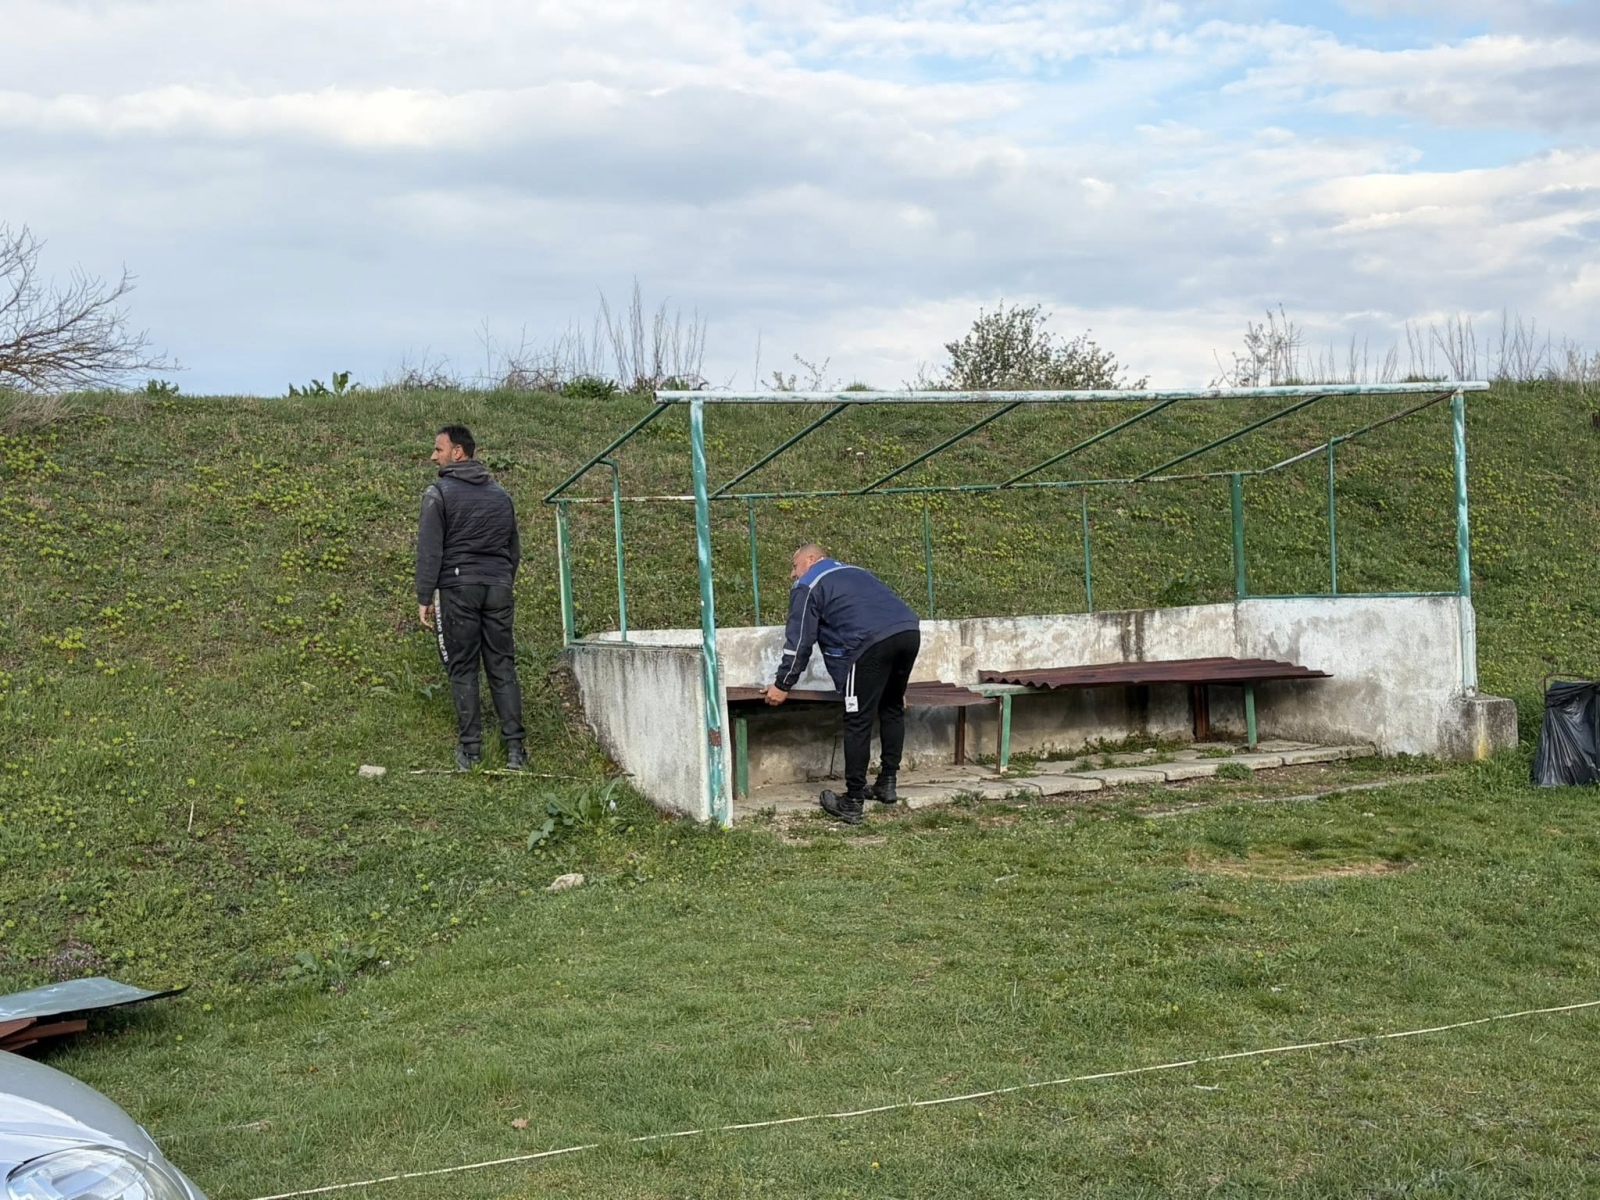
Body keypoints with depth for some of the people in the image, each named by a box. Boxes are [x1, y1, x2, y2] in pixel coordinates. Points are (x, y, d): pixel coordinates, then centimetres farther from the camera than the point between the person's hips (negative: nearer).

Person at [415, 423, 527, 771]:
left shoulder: (439, 493, -2)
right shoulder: (500, 494, 15)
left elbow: (429, 550, -6)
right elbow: (515, 549, 20)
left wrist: (424, 598, -3)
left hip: (458, 588, -4)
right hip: (499, 587, 4)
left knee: (463, 670, 2)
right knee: (503, 668, 5)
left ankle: (470, 750, 2)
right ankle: (514, 749, 2)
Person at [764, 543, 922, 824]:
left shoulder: (808, 585, 15)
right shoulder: (854, 572, 38)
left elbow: (799, 640, 9)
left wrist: (783, 685, 19)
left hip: (872, 642, -7)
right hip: (909, 630, 7)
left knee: (858, 722, 0)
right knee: (892, 708, 24)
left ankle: (852, 804, 4)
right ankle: (887, 783, 28)